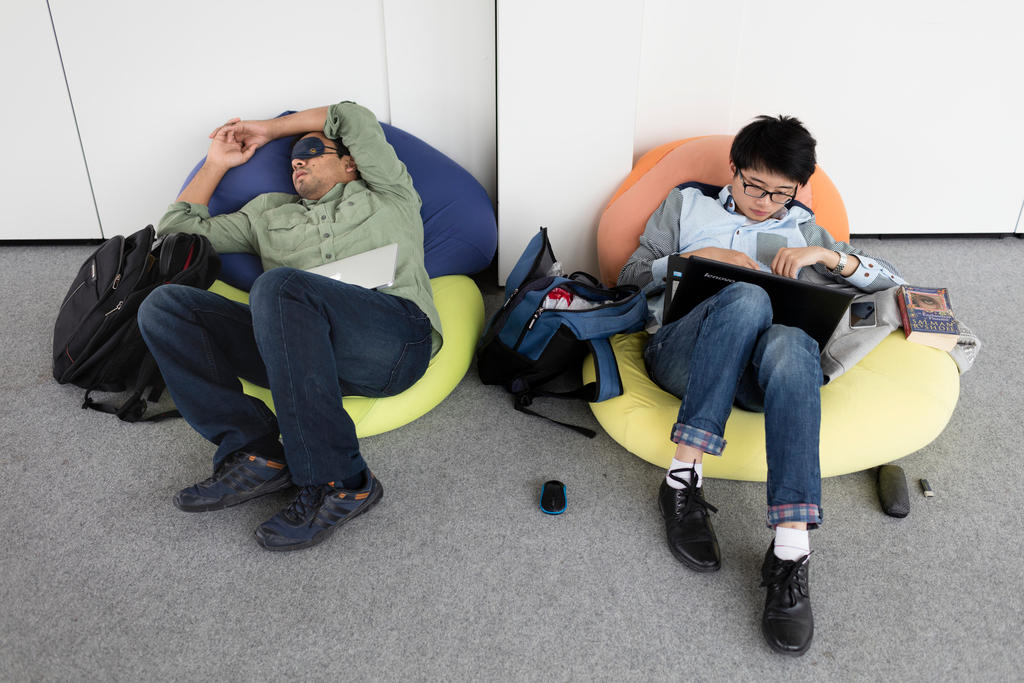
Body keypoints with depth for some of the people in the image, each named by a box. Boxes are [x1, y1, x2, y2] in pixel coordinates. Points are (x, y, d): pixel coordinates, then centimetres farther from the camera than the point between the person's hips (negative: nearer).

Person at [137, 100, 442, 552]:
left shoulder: (389, 195, 26)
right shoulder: (270, 214, 35)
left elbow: (353, 118, 22)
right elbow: (179, 228, 36)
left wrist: (267, 129, 31)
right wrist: (216, 162, 40)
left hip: (396, 340, -4)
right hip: (305, 349, 5)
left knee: (279, 285, -34)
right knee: (162, 306, -8)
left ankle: (340, 482, -29)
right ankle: (255, 452, -21)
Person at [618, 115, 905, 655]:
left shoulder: (801, 227, 30)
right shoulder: (687, 205, 25)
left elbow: (890, 280, 24)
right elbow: (630, 277, 17)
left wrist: (827, 254, 4)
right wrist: (699, 258, 0)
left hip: (757, 371, 1)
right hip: (679, 351, -1)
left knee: (790, 342, -37)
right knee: (747, 298, -36)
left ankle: (790, 552, -45)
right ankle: (684, 480, -33)